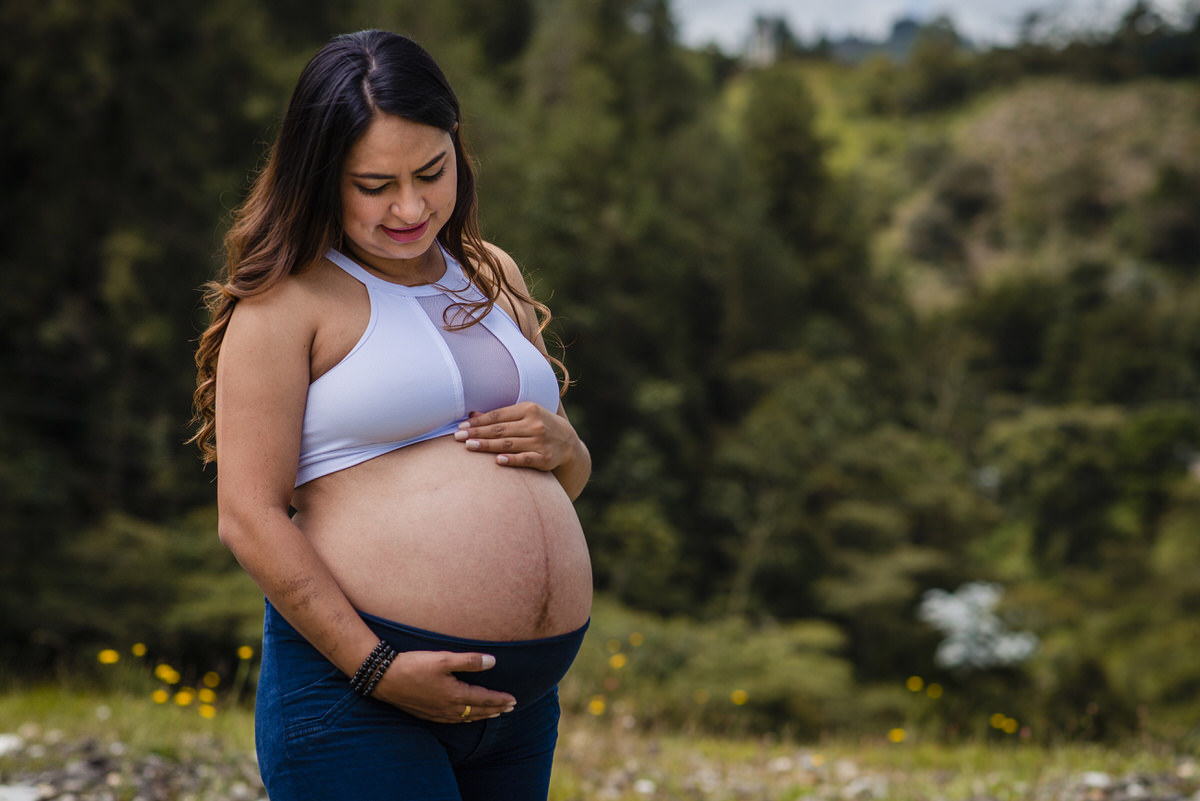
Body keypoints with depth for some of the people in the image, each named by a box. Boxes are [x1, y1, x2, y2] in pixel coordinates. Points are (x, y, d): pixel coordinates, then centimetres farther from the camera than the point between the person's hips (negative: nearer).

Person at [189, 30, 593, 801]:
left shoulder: (494, 276, 15)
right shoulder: (289, 298, -5)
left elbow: (569, 480, 22)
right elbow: (249, 517, -12)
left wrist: (559, 446, -1)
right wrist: (378, 667, -17)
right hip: (356, 694, -6)